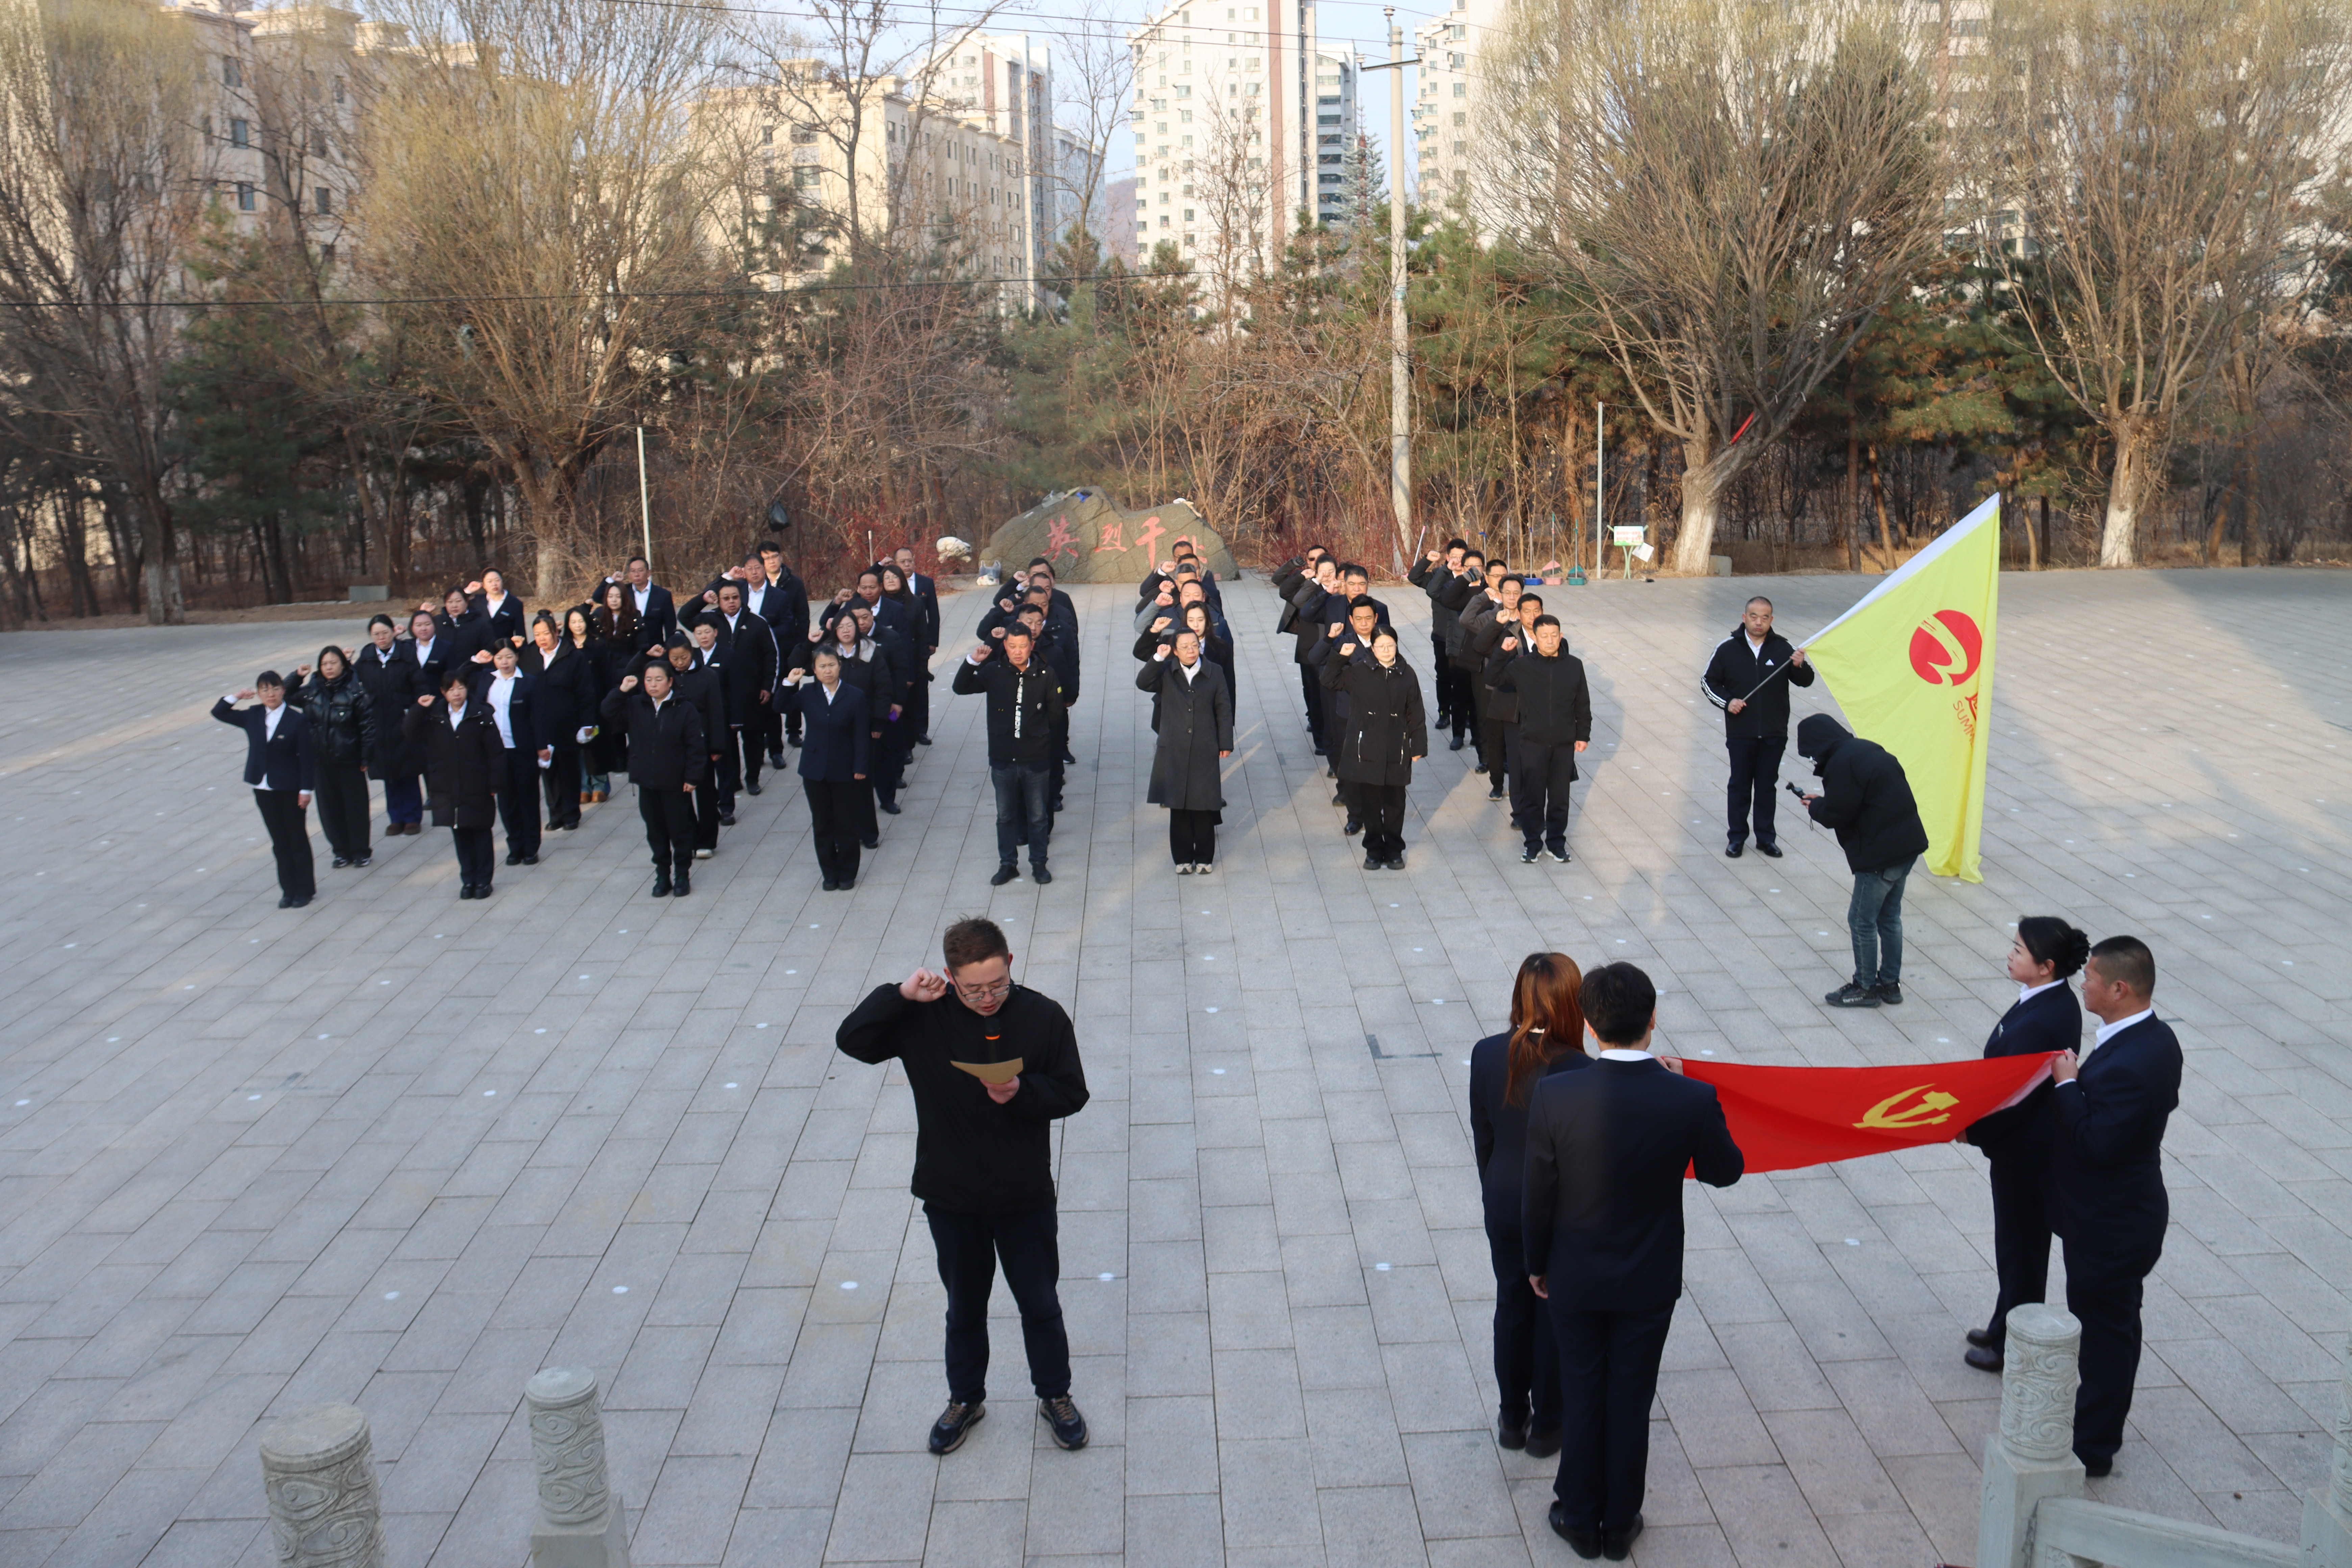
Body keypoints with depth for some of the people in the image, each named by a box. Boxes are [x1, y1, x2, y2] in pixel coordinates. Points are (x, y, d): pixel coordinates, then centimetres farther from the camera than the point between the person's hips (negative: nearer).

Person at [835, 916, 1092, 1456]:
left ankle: (1055, 1397, 37)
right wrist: (899, 995, -26)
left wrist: (1022, 1092, -26)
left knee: (1040, 1304, 15)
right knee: (965, 1306, 20)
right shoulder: (924, 1018, -12)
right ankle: (965, 1399, 42)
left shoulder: (1043, 1017, -13)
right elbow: (851, 1041, -14)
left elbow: (1072, 1093, -7)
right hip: (951, 1195, 1)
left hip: (1024, 1196, -1)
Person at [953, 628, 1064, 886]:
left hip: (1036, 759, -1)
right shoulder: (993, 672, -6)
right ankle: (1008, 864, 29)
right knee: (1006, 816, 14)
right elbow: (960, 688, 0)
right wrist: (972, 661, -13)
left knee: (1038, 816, 12)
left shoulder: (1045, 675, -8)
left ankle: (1039, 863, 28)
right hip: (1003, 759, 1)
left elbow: (1056, 710, 1)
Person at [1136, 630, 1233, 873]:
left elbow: (1224, 710, 5)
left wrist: (1225, 743, 3)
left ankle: (1204, 857, 16)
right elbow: (1142, 684, -12)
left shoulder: (1213, 673, 3)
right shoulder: (1166, 673, 3)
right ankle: (1183, 858, 16)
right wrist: (1158, 659, -21)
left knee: (1204, 806, 2)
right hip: (1174, 751, 0)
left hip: (1205, 751, 0)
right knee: (1178, 807, 5)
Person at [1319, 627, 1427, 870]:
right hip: (1366, 749, 0)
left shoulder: (1407, 675, 1)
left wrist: (1418, 746, 5)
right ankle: (1374, 850, 20)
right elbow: (1329, 682, 4)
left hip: (1396, 752, 0)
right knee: (1370, 802, 6)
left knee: (1395, 802, 8)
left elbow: (1415, 713, 4)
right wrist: (1340, 657, -8)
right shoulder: (1359, 672, -1)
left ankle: (1394, 850, 23)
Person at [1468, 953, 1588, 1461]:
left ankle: (1512, 1420, 34)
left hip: (1504, 1206, 4)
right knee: (1556, 1316, 15)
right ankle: (1546, 1428, 31)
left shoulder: (1487, 1055, -14)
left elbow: (1482, 1138, -1)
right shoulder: (1580, 1071, -26)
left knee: (1512, 1306, 20)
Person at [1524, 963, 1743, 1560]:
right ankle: (1620, 1526, 36)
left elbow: (1538, 1196, -12)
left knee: (1581, 1396, 18)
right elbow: (1725, 1170, -2)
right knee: (1631, 1401, 18)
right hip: (1649, 1283, 1)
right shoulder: (1692, 1099, -23)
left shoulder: (1555, 1096, -24)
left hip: (1575, 1279, 0)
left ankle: (1580, 1521, 35)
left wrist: (1537, 1263, 5)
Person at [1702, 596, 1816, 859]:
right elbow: (1709, 682, 6)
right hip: (1740, 733, -1)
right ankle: (1737, 837, 18)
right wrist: (1727, 701, -9)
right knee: (1740, 786, 8)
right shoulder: (1728, 649, -2)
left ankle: (1766, 837, 20)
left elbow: (1805, 682, 0)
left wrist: (1800, 666, -21)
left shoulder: (1782, 648, -1)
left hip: (1774, 734, 1)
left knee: (1768, 786, 10)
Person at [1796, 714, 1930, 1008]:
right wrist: (1823, 802, 12)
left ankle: (1866, 987, 14)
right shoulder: (1867, 749, 12)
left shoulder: (1842, 763, -18)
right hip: (1906, 844, 10)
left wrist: (1816, 806, 3)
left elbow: (1838, 815, -17)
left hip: (1881, 854, -10)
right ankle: (1890, 983, 29)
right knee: (1889, 918, 19)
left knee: (1862, 921, 4)